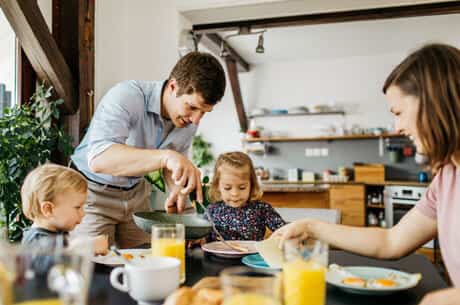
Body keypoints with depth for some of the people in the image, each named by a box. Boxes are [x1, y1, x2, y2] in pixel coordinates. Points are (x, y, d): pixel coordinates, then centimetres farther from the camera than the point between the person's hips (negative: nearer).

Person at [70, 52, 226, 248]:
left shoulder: (189, 120, -9)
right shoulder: (126, 97, -29)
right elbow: (98, 159, -44)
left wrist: (178, 191, -13)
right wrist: (165, 156, -54)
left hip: (136, 192, 5)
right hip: (93, 192, -5)